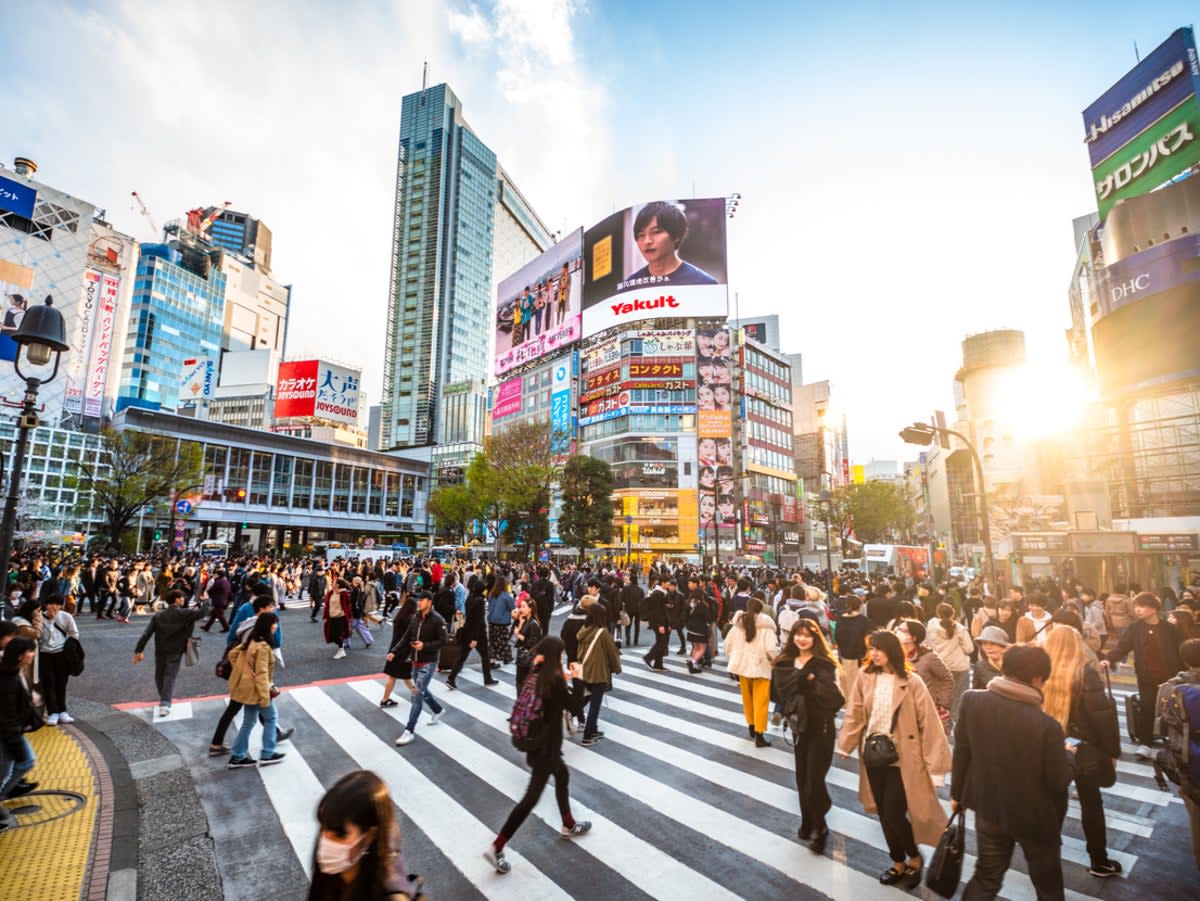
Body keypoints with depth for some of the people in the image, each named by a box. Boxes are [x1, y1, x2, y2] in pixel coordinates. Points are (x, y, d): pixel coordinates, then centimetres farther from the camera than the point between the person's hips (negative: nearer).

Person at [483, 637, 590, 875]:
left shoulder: (536, 675, -2)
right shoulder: (554, 680, -25)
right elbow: (576, 708, -15)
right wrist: (578, 679, -8)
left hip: (537, 741, 9)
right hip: (545, 746, -9)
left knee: (563, 776, 27)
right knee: (532, 796, 2)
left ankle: (569, 825, 45)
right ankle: (496, 847, 6)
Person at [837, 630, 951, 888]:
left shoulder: (911, 682, -13)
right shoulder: (865, 678, -2)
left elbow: (928, 722, -10)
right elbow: (855, 714, 3)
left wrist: (936, 760, -10)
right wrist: (845, 745, 2)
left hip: (902, 757, -4)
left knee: (894, 813, -2)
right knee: (884, 813, 13)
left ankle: (915, 858, 27)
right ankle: (899, 862, 35)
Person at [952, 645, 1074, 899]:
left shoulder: (971, 700, -18)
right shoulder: (1047, 725, -27)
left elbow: (961, 751, -6)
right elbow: (1060, 781, -14)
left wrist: (957, 793, 9)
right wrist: (1067, 755, 7)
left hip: (988, 807, 3)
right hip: (1035, 816, -2)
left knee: (986, 876, 22)